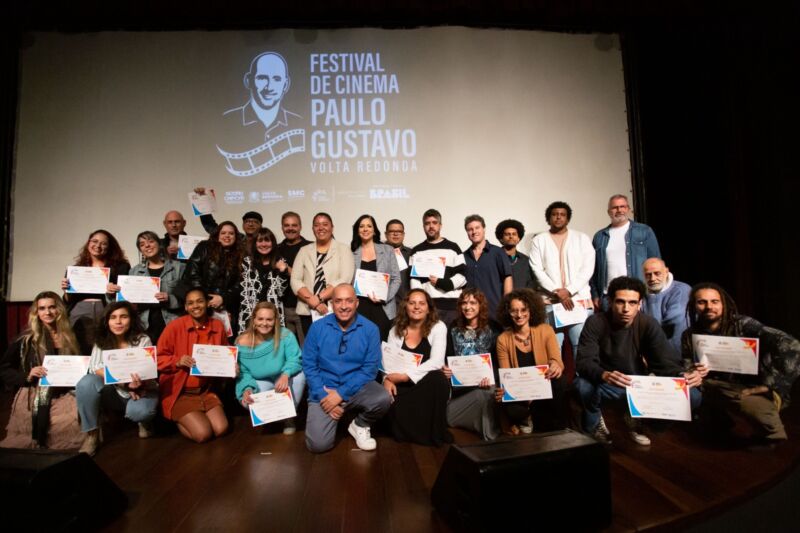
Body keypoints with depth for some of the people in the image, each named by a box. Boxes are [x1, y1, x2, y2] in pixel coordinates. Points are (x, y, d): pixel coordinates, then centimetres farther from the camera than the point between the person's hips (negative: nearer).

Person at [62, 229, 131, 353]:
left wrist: (115, 291, -14)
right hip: (80, 314, 3)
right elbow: (69, 301, 18)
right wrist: (65, 290, -1)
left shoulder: (120, 267, 8)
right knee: (81, 352, -4)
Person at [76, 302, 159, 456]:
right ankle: (92, 435, -13)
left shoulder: (143, 340, -9)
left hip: (141, 391, -3)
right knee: (86, 382, -26)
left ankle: (144, 422, 5)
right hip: (113, 392, 3)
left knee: (139, 411, -36)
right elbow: (95, 368, -16)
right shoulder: (102, 341, -1)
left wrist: (139, 384, -35)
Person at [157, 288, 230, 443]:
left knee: (221, 429, -10)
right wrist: (177, 361, -23)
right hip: (179, 393, -4)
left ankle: (192, 418, 19)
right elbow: (158, 358, -7)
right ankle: (179, 421, 15)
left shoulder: (218, 326, -1)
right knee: (202, 434, -16)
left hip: (206, 391, 4)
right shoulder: (175, 326, -12)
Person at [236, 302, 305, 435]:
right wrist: (247, 388, -33)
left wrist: (285, 374, -48)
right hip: (260, 383, 1)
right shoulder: (243, 343, -17)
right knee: (246, 400, -30)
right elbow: (244, 372, -12)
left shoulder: (286, 335, -22)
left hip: (283, 380, -1)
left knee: (299, 374, -33)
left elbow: (295, 359, -27)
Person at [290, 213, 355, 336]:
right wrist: (312, 301, -12)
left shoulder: (343, 249, 3)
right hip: (308, 312, 2)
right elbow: (295, 281, 3)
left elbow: (344, 280, -9)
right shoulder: (304, 251, 12)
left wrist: (319, 298, -14)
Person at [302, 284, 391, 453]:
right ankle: (333, 419, 19)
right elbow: (309, 366, -2)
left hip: (356, 387, 0)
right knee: (318, 444, -17)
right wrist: (323, 396, -14)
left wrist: (341, 393, -16)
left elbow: (370, 369, -9)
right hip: (324, 390, 0)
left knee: (383, 399, -30)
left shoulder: (370, 329, -7)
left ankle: (360, 425, 4)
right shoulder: (317, 327, -4)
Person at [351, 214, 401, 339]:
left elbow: (396, 279, 3)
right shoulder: (351, 253, 8)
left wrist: (384, 298, -9)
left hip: (383, 308, 0)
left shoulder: (387, 250, 6)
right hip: (359, 308, 0)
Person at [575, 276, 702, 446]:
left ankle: (636, 420, 9)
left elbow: (665, 362, -14)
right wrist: (604, 375, -49)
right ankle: (594, 424, 0)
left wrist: (683, 375, -38)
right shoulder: (595, 322, -18)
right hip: (604, 384, -3)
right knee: (582, 386, -37)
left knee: (691, 396, -17)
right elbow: (584, 362, -26)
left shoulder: (648, 324, -10)